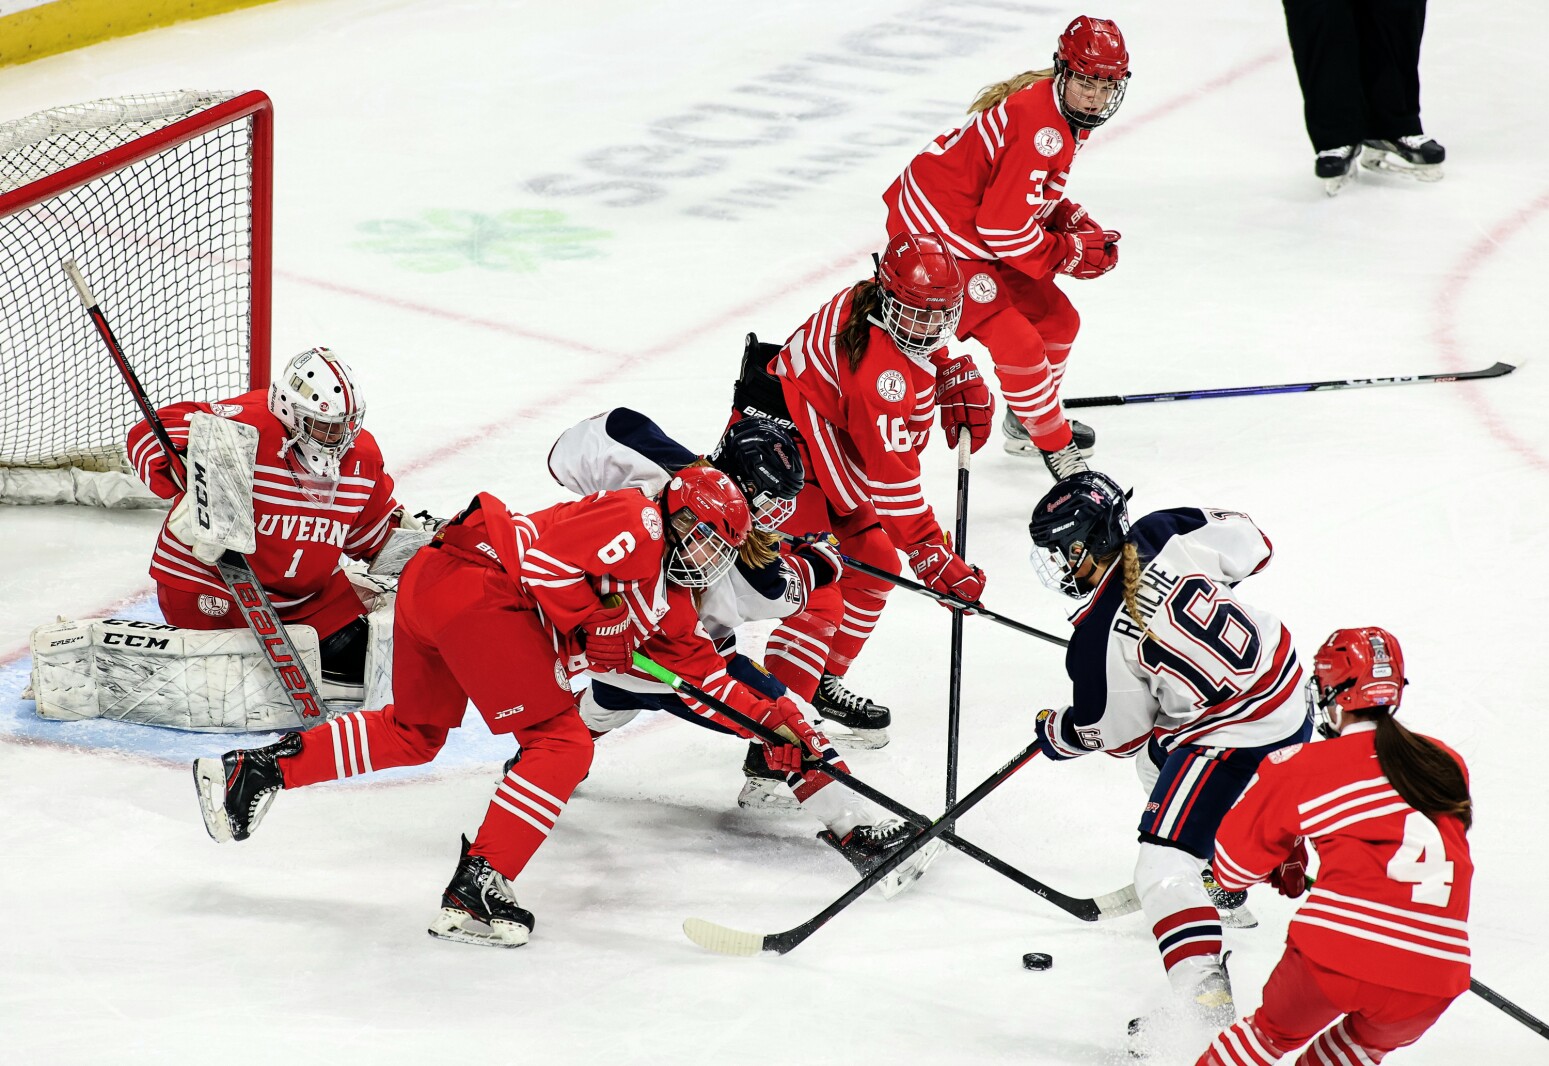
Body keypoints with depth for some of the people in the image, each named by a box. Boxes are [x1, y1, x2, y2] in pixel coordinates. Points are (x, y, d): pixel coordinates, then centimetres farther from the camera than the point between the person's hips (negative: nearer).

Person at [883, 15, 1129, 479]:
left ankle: (1027, 423, 38)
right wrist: (1069, 253, -15)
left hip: (977, 235, 11)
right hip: (937, 236, -11)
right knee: (1017, 346, -15)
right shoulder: (1038, 125, -28)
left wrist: (1076, 224, 3)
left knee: (1057, 319, 17)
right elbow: (1004, 228, -28)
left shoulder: (1066, 116, 5)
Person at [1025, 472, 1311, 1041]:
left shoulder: (1101, 640, -22)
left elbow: (1115, 734, -5)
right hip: (1278, 672, 9)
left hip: (1236, 732, -9)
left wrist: (1055, 733, 15)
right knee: (1160, 760, 34)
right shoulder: (1166, 535, -9)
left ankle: (1203, 990, -19)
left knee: (1164, 861, -8)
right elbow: (1250, 544, 8)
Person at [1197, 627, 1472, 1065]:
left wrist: (1284, 868, 34)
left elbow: (1235, 863, 11)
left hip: (1336, 953, -3)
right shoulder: (1448, 766, 12)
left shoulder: (1304, 769, 2)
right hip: (1431, 983, 3)